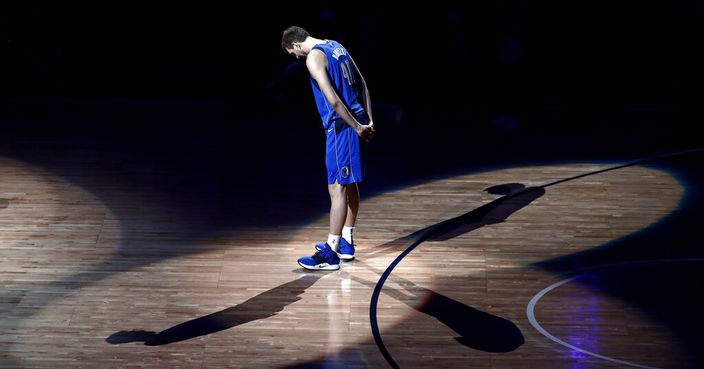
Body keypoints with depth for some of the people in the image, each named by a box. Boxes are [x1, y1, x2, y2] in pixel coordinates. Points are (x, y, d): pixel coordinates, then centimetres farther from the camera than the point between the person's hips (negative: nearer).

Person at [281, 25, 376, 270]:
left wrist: (357, 127, -16)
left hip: (341, 126, -9)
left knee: (337, 187, -8)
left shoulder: (314, 57, -11)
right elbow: (363, 86, 17)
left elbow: (332, 99, -20)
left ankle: (330, 254, -7)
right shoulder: (336, 46, 17)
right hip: (357, 121, 9)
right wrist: (369, 121, 13)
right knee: (349, 184, 18)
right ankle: (346, 243, 29)